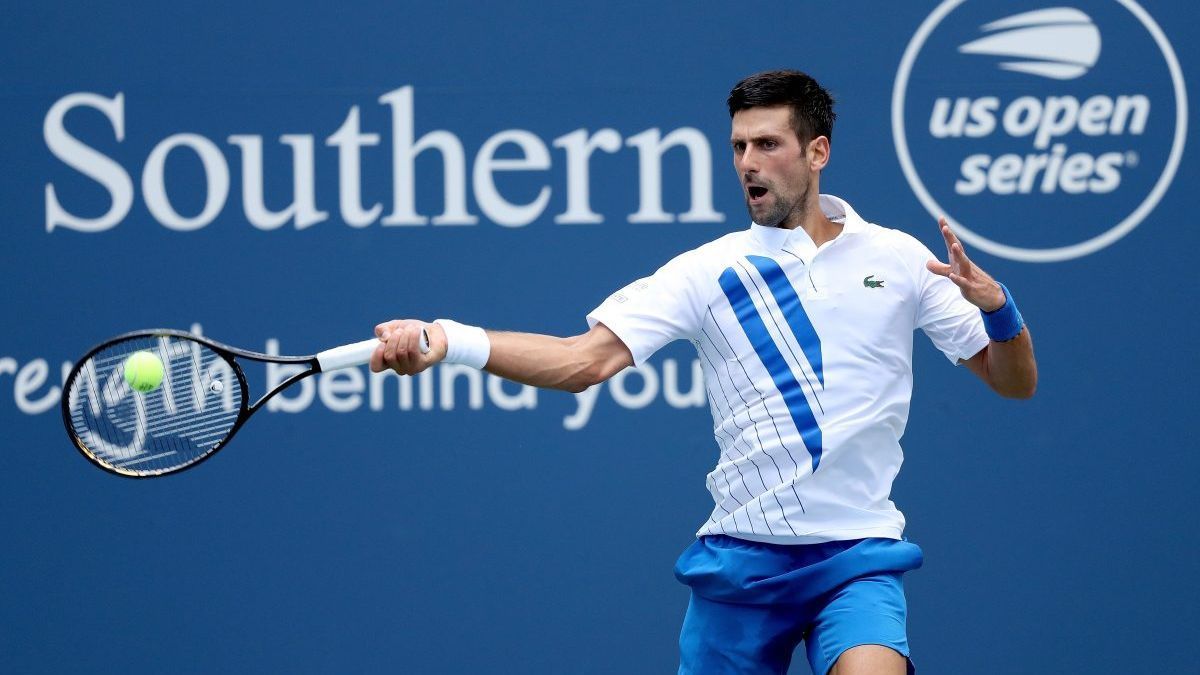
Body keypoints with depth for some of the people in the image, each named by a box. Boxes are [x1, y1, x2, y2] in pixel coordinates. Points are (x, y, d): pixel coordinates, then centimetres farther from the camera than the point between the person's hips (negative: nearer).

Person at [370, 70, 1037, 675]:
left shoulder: (898, 259, 4)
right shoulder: (709, 271, 1)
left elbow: (1015, 381, 9)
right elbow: (583, 360, -9)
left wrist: (996, 305, -14)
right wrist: (447, 341, -25)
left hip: (857, 557, -1)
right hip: (742, 558, 1)